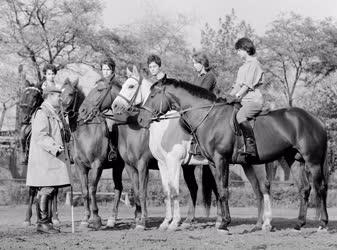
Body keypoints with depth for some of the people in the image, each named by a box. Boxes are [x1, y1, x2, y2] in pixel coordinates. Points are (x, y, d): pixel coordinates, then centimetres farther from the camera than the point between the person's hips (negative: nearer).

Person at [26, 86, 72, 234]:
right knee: (46, 189, -11)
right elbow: (40, 136, -21)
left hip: (54, 159, 10)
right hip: (44, 160, -10)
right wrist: (54, 147, -29)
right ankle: (42, 223, -9)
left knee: (51, 190, 10)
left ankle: (46, 222, 14)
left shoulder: (53, 114, 21)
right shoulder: (41, 113, -12)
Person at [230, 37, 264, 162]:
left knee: (240, 116, -35)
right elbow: (237, 85, 23)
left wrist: (236, 96, -19)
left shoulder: (254, 64, -5)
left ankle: (251, 148, -36)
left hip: (253, 99, -11)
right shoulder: (243, 67, 24)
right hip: (243, 100, 11)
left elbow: (247, 85, -14)